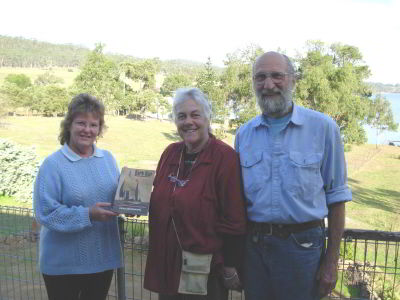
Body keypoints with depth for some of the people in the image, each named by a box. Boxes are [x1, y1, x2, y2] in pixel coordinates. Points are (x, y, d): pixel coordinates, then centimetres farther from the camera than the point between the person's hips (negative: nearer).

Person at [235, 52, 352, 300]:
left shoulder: (323, 127, -5)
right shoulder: (244, 134, 4)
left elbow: (336, 196, -3)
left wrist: (331, 261, -4)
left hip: (301, 243, -3)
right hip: (253, 244, 3)